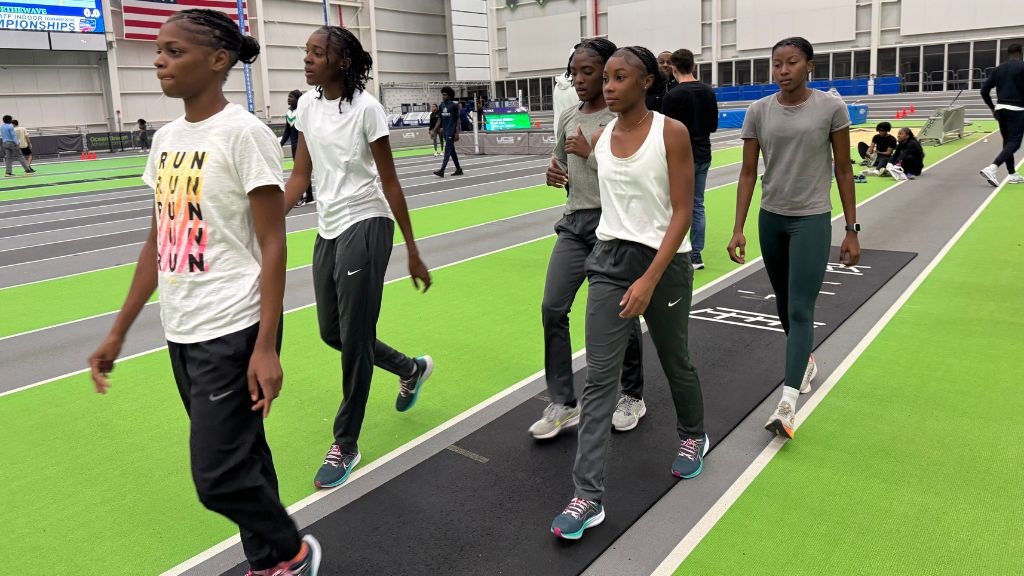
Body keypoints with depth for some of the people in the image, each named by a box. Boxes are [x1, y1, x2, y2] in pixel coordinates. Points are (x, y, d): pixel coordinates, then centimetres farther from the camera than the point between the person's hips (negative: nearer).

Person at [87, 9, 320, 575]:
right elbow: (158, 242, 14)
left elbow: (272, 244, -13)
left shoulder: (243, 133, -11)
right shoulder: (166, 138, 10)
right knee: (240, 459, 16)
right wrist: (118, 332, 15)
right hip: (181, 332, 7)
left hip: (232, 332, -7)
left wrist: (266, 346, -18)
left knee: (218, 476, -2)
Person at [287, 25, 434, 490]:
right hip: (328, 230, 7)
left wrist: (413, 253, -8)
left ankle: (345, 444, 14)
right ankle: (411, 369, 38)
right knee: (332, 333, 13)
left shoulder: (365, 107, -11)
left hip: (365, 226, -7)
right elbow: (300, 175, 8)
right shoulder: (307, 105, 7)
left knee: (354, 339, -3)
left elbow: (389, 182, -10)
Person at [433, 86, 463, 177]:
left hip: (451, 131, -7)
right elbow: (440, 119, 15)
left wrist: (457, 133, -14)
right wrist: (434, 130, 9)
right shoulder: (442, 105, 10)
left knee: (448, 150, -10)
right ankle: (458, 169, 20)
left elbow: (458, 119, -9)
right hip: (445, 131, 7)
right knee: (452, 150, 12)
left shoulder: (455, 105, -8)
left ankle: (442, 171, -15)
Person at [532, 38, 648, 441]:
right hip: (574, 223, 6)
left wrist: (590, 152, -16)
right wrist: (555, 175, 0)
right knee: (552, 308, -3)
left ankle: (633, 396, 29)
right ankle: (563, 404, 9)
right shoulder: (567, 118, 10)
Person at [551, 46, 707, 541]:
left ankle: (693, 436, 48)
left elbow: (682, 211, -14)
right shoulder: (599, 137, 4)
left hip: (663, 262, -3)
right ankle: (588, 496, 0)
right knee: (599, 377, -3)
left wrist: (650, 279, -21)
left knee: (674, 361, 17)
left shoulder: (671, 132, -10)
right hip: (608, 260, 4)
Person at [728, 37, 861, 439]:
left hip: (812, 219, -4)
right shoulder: (758, 112, 0)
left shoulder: (831, 108, -6)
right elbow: (748, 173, 2)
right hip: (770, 218, 4)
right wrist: (738, 229, -5)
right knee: (784, 303, 16)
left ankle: (787, 404, -11)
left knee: (800, 308, -9)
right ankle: (805, 360, 42)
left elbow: (844, 171, -1)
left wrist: (852, 230, -2)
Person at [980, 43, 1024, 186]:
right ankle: (991, 168, -28)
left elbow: (984, 90, 8)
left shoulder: (998, 69, 11)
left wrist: (992, 107, 16)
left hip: (1000, 108, 7)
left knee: (1007, 141, 13)